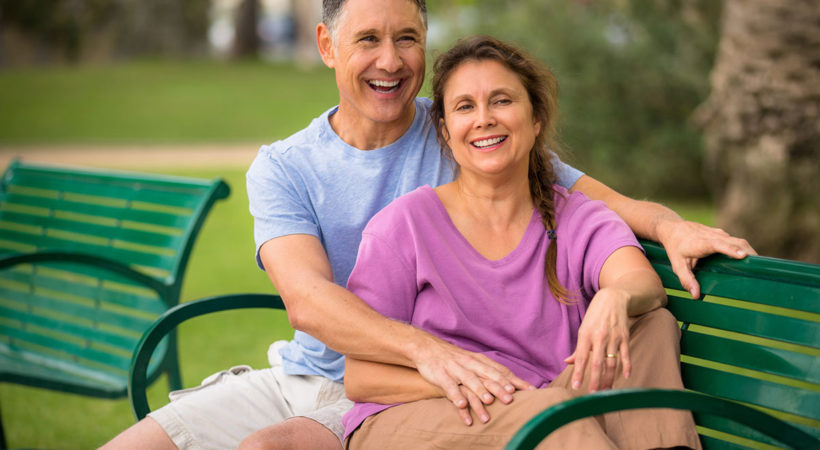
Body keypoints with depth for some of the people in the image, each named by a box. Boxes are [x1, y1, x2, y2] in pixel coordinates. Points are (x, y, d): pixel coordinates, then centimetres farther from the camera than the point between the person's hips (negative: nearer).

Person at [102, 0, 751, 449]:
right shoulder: (280, 169, 0)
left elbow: (606, 202, -7)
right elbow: (306, 296, -18)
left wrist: (670, 226, -32)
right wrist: (425, 348, -36)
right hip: (293, 376, 3)